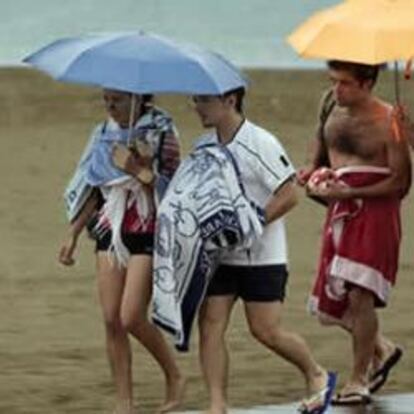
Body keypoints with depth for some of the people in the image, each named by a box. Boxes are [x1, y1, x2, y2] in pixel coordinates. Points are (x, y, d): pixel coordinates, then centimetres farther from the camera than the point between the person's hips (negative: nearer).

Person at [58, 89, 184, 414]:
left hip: (147, 233, -5)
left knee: (132, 318, -12)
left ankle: (174, 377, 11)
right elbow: (94, 189, 14)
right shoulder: (105, 134, 8)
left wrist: (140, 171, -22)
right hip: (111, 230, 5)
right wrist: (73, 234, 12)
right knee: (112, 320, 0)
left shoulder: (160, 132, -6)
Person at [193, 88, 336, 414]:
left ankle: (317, 377, 22)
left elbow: (288, 195, -16)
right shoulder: (204, 147, 8)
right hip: (218, 255, 6)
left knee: (266, 331, -3)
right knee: (210, 326, -4)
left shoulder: (260, 143, -13)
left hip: (262, 255, -6)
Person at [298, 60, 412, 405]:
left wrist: (349, 192, -20)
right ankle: (382, 350, 31)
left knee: (359, 294, -16)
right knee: (329, 303, 7)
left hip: (374, 212, -7)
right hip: (339, 212, 7)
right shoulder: (331, 105, 6)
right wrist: (312, 172, 2)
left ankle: (359, 380, -4)